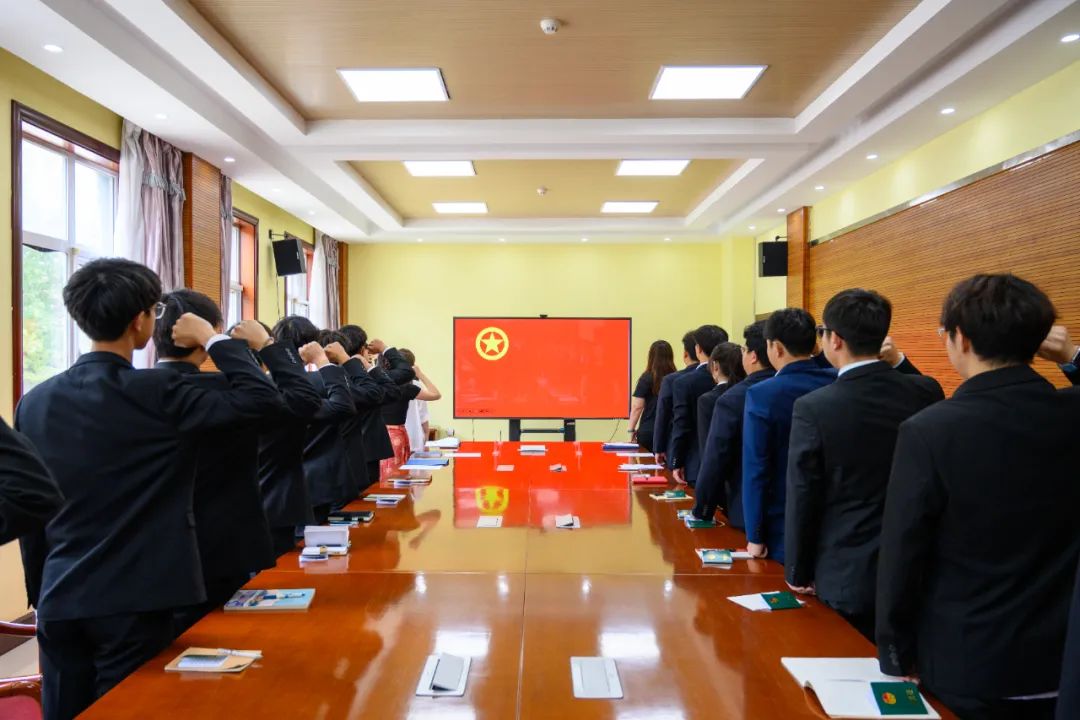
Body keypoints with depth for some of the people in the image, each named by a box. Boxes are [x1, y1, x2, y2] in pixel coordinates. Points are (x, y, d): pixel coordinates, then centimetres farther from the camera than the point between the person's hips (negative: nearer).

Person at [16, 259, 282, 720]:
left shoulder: (34, 402, 3)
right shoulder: (156, 393, -16)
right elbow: (260, 397, -18)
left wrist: (40, 593, 19)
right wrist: (213, 339, -5)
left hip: (60, 603, 6)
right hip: (133, 602, -6)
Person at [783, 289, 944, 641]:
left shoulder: (813, 408, -18)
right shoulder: (927, 392, -7)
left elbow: (802, 500, -13)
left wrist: (798, 575, 3)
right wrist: (900, 360, 11)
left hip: (848, 577, -4)